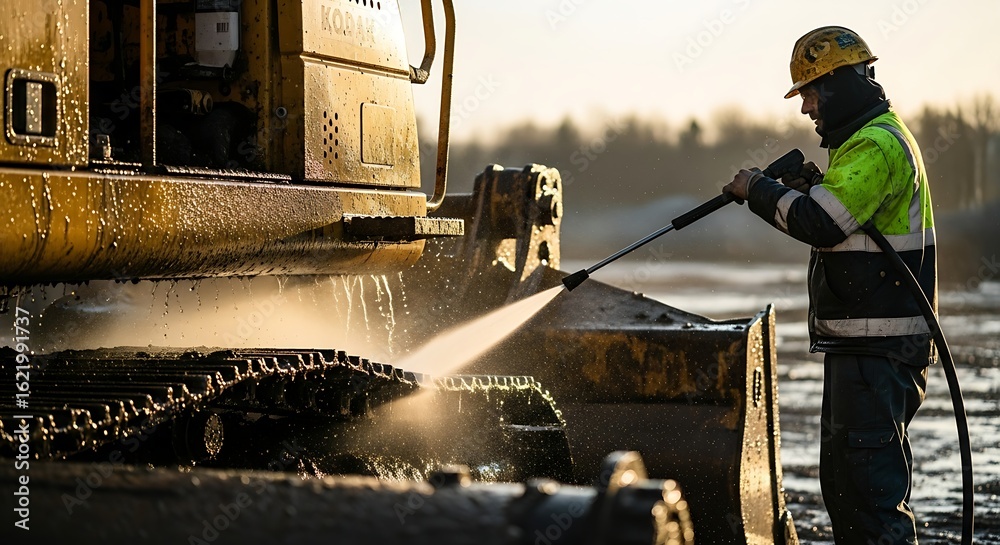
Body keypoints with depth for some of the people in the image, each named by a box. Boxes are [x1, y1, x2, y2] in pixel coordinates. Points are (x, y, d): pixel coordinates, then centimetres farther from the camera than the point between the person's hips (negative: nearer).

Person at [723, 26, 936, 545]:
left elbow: (820, 224, -24)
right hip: (859, 341, 11)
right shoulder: (869, 138, 19)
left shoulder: (877, 144, -16)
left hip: (879, 345, -11)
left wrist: (759, 188, -10)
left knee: (869, 478, -11)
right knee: (841, 478, 17)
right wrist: (809, 187, 7)